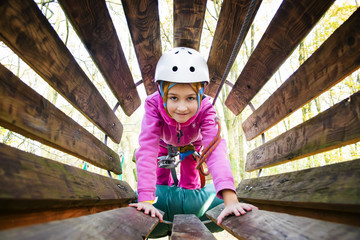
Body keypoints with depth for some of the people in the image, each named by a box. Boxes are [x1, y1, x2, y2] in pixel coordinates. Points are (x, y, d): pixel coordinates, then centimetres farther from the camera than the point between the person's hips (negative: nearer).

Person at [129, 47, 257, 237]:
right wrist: (145, 200, -59)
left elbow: (215, 150, -54)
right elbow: (147, 149, -51)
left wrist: (231, 200, -66)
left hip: (191, 143, 0)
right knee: (162, 180, 5)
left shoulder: (206, 110, -43)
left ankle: (190, 186, 40)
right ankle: (169, 182, 41)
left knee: (190, 182, 3)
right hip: (165, 143, 0)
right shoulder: (153, 105, -45)